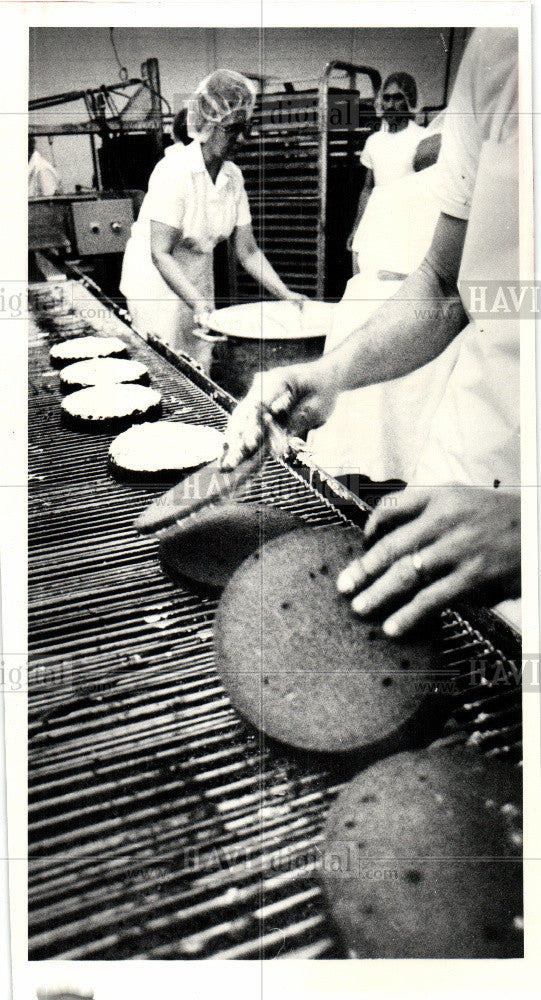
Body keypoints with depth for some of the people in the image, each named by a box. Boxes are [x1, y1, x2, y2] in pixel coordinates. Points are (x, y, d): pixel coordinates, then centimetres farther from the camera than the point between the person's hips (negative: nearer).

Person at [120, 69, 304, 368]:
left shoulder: (233, 176, 0)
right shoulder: (174, 170, -20)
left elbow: (247, 250, 3)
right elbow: (160, 254, -24)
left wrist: (284, 294, -8)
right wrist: (197, 303, -34)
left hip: (198, 286, 6)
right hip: (158, 286, -6)